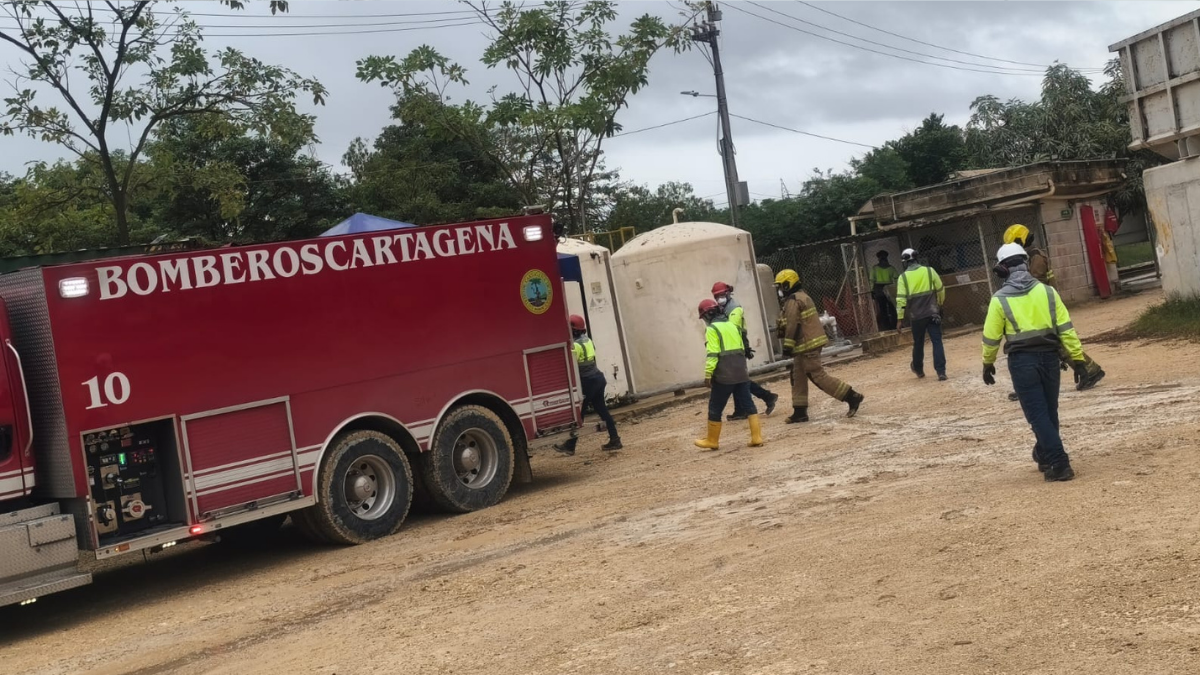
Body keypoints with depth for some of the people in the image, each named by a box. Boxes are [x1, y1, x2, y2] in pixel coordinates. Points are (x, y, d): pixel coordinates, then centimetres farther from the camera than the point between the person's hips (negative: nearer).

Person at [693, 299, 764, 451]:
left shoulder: (712, 329, -8)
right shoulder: (732, 325, 16)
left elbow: (712, 355, -17)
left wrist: (708, 375, -15)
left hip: (723, 375, -7)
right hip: (741, 373, 7)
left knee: (715, 408, 6)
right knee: (748, 404, 7)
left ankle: (712, 440, 14)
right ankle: (756, 437, 2)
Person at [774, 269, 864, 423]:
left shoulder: (792, 301, -15)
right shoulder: (803, 296, 17)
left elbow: (792, 326, -21)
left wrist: (787, 346, -19)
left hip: (807, 345, -11)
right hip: (809, 343, 11)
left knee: (818, 376, -9)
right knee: (798, 377, 13)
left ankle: (852, 397, -8)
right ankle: (800, 411, 15)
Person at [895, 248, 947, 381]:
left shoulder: (903, 277, -6)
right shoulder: (929, 271, -1)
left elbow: (901, 300, -9)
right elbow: (941, 290, 7)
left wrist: (899, 319, -5)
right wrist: (939, 304, 25)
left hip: (916, 316, 0)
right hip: (932, 313, 0)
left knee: (918, 343, 17)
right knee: (937, 342, -1)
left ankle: (918, 369, 35)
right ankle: (941, 371, -10)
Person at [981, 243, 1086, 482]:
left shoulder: (1000, 299, -7)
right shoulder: (1046, 291, -1)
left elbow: (991, 337, -1)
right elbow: (1066, 328, -2)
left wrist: (988, 364, 13)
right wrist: (1077, 357, 3)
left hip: (1022, 361, -4)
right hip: (1048, 357, 4)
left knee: (1038, 414, 0)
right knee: (1049, 411, 19)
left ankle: (1059, 464, -7)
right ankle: (1045, 455, 36)